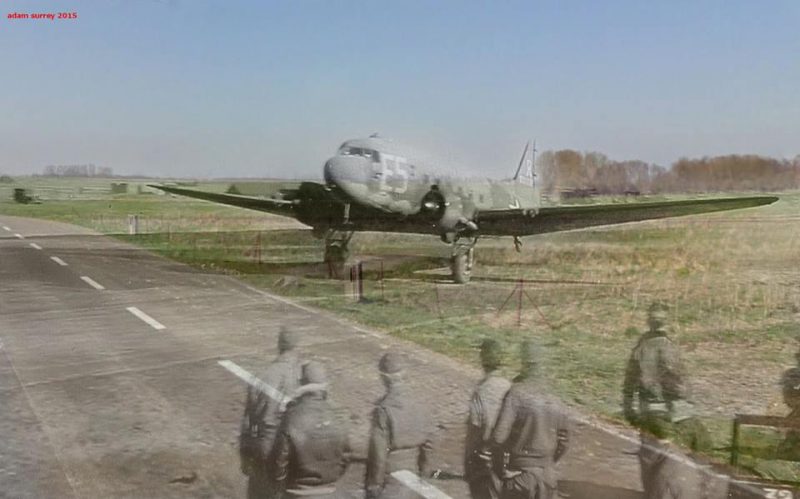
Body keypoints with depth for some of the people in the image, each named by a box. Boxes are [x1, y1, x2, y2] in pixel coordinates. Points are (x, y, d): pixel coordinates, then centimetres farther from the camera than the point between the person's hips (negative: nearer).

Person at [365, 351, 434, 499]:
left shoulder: (383, 411, -21)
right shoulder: (419, 409, -4)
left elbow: (377, 453, -18)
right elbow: (426, 447, 5)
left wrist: (372, 486, -8)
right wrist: (422, 473, 18)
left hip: (388, 482, -5)